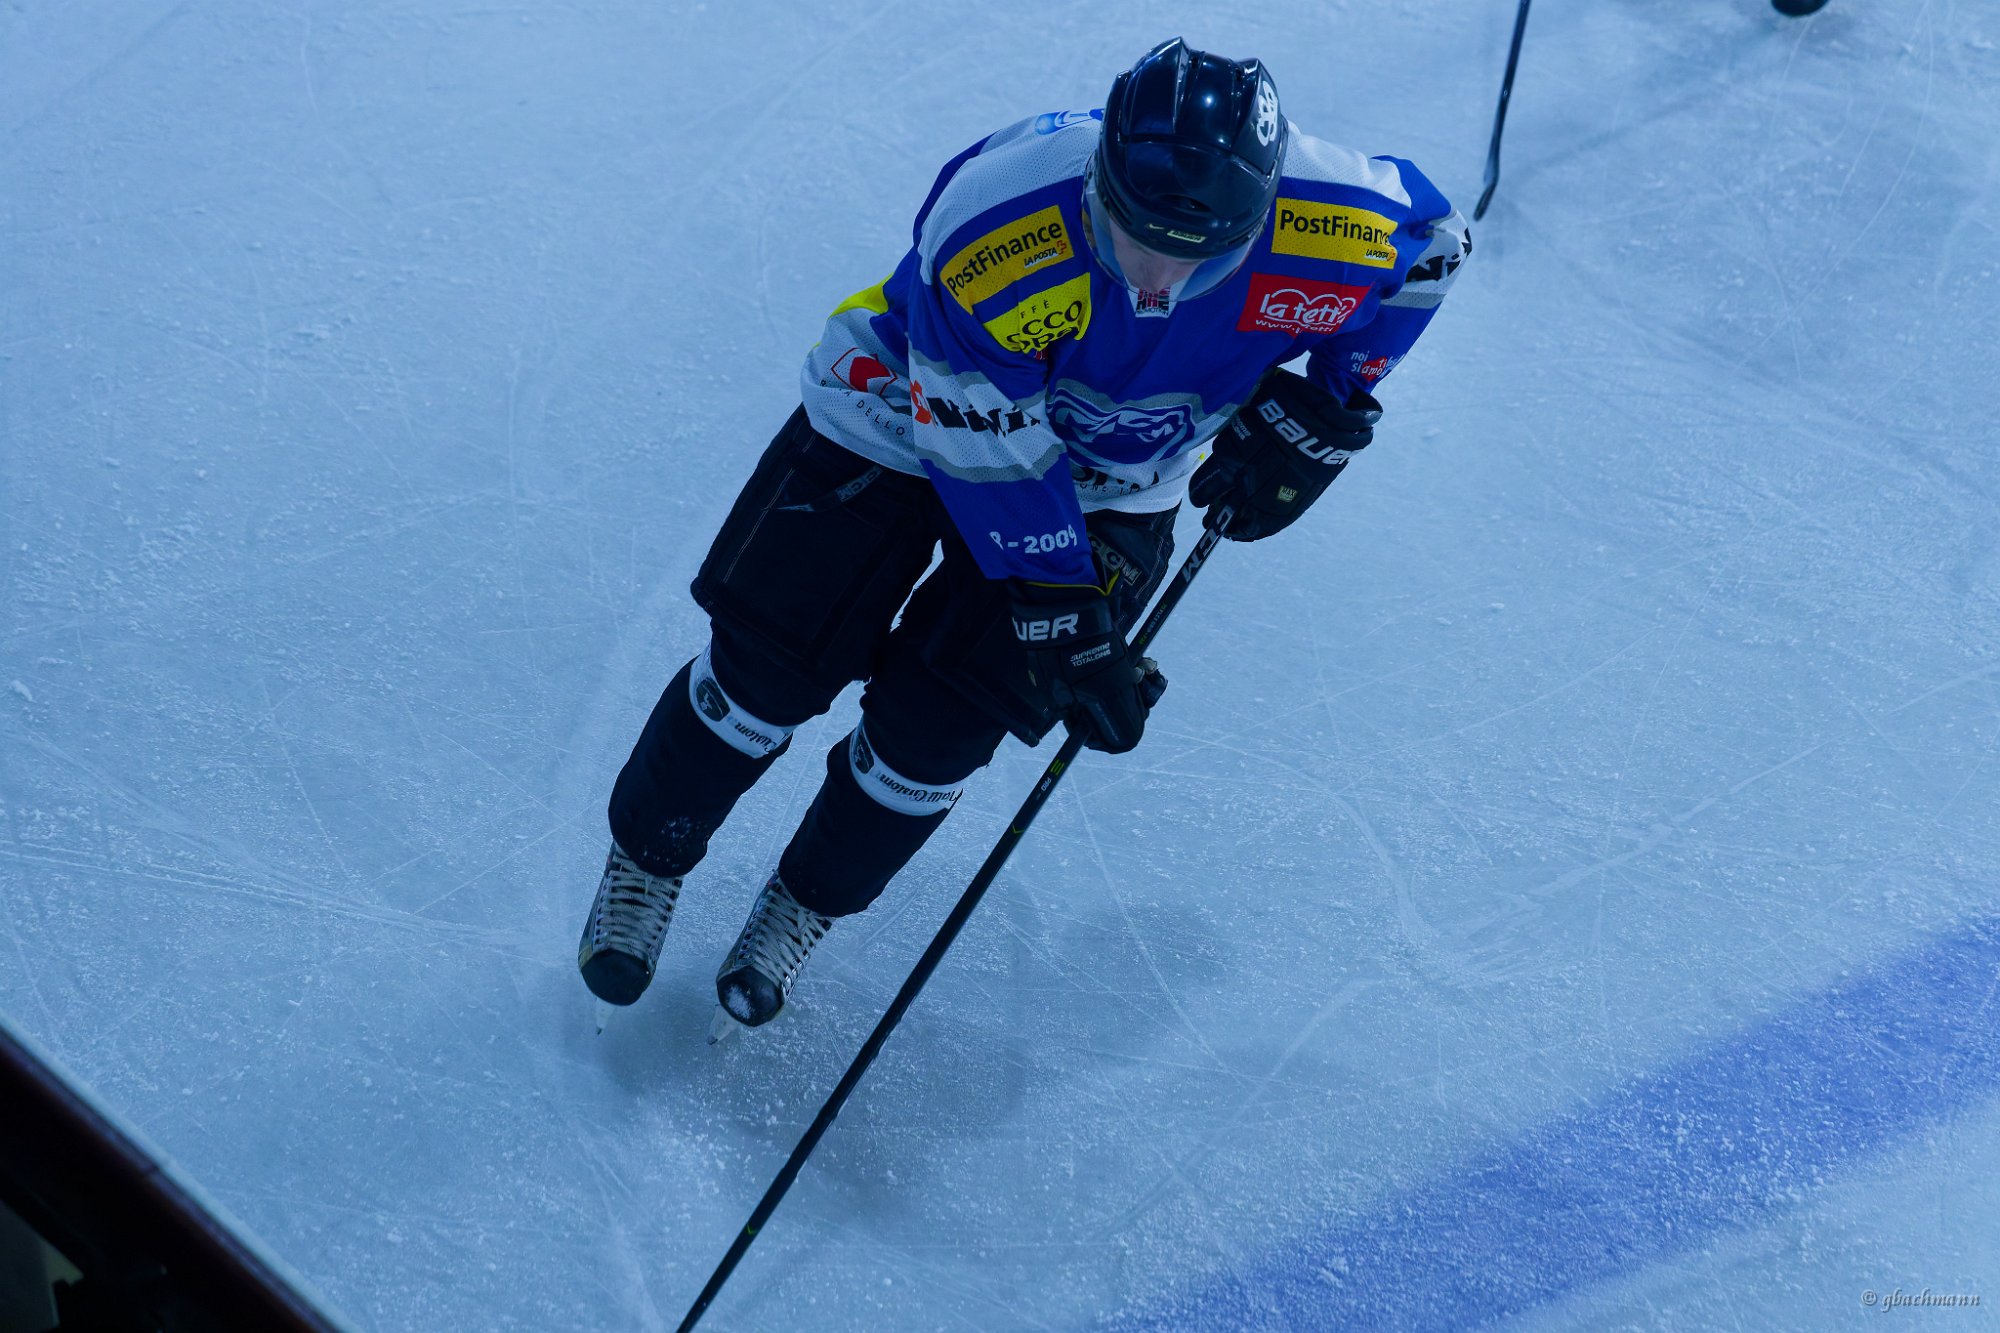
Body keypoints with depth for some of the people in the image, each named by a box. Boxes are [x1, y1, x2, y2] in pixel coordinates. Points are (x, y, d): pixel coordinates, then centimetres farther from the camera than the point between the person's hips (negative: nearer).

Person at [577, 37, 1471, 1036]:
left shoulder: (1331, 229, -31)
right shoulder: (984, 241, -38)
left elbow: (1433, 240, -6)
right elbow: (993, 462, -26)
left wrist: (1324, 410, -12)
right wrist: (1063, 633, -23)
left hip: (1111, 482, 2)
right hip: (914, 416, -1)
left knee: (940, 723, -6)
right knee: (772, 662, -1)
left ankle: (807, 904, 24)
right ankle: (647, 855, 28)